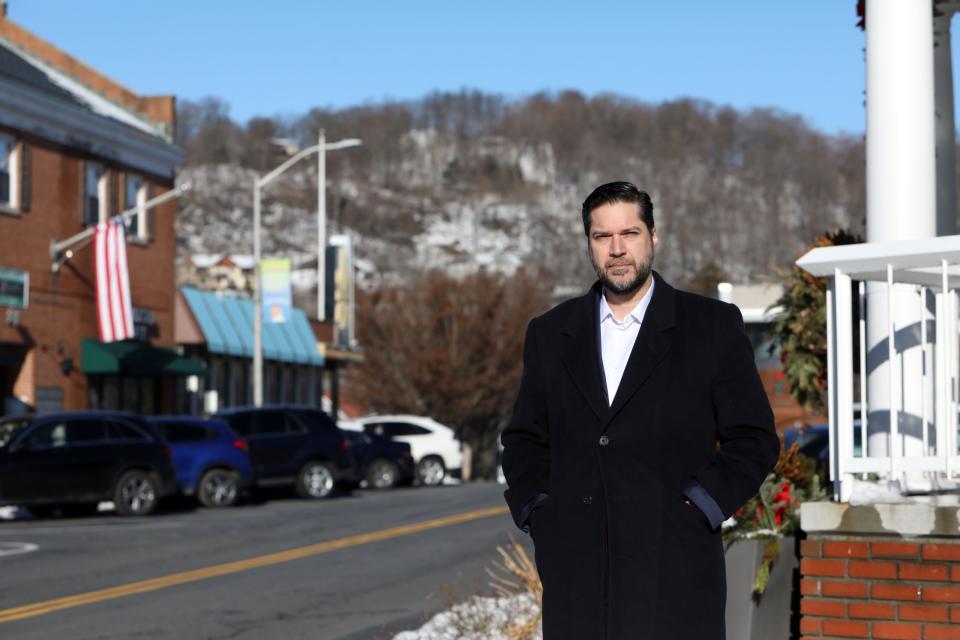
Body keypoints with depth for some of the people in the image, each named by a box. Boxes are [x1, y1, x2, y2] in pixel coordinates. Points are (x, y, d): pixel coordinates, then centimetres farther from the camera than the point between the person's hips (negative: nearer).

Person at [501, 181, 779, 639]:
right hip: (575, 577, 3)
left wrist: (701, 506, -7)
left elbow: (754, 440, 4)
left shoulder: (713, 326, 5)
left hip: (673, 571, -3)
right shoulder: (550, 333, 15)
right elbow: (523, 440, 21)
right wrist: (535, 510, 5)